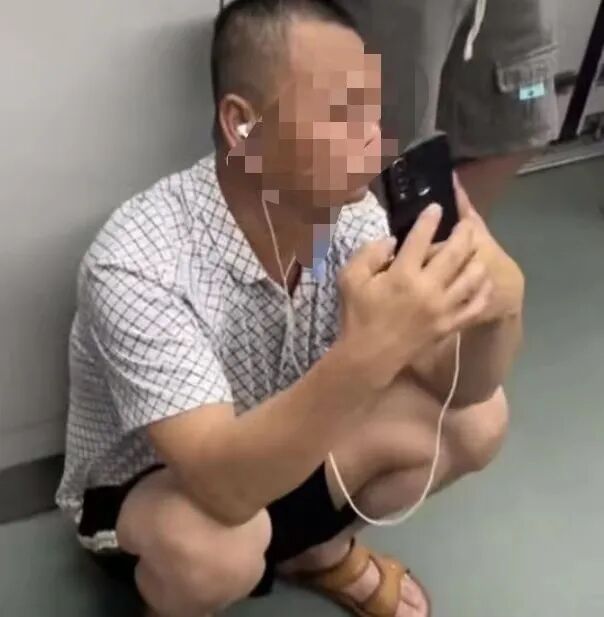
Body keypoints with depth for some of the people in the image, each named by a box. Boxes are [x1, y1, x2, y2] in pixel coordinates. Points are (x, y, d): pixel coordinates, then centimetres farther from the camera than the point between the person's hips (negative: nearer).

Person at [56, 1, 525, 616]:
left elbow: (459, 388, -15)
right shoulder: (138, 262, -34)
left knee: (475, 421, -8)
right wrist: (365, 357, -53)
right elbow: (223, 488, -40)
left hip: (279, 457, 6)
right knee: (215, 545, -38)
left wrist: (500, 304, -37)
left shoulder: (347, 212, -17)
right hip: (143, 495, -5)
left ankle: (323, 552, 16)